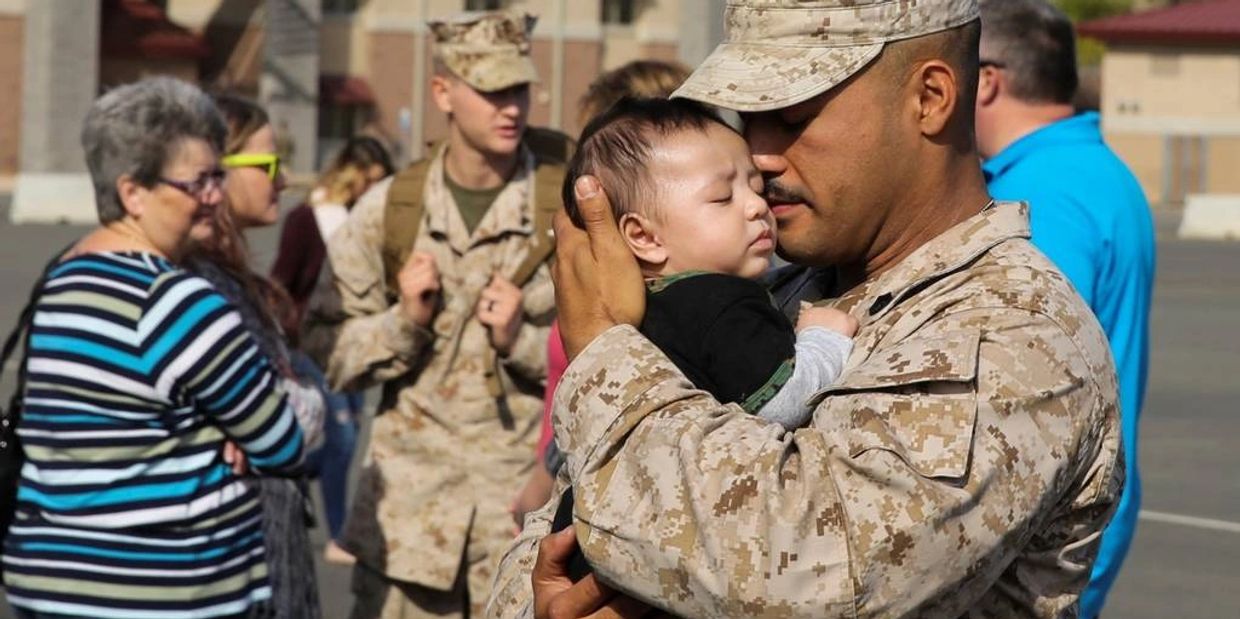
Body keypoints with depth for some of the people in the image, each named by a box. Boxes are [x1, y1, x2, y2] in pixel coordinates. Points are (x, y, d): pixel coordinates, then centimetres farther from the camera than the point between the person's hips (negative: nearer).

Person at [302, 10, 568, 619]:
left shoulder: (571, 207, -3)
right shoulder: (387, 209, 3)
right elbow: (327, 349, 6)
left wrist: (522, 340, -16)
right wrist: (404, 322, -11)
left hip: (527, 496, -2)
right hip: (408, 506, 2)